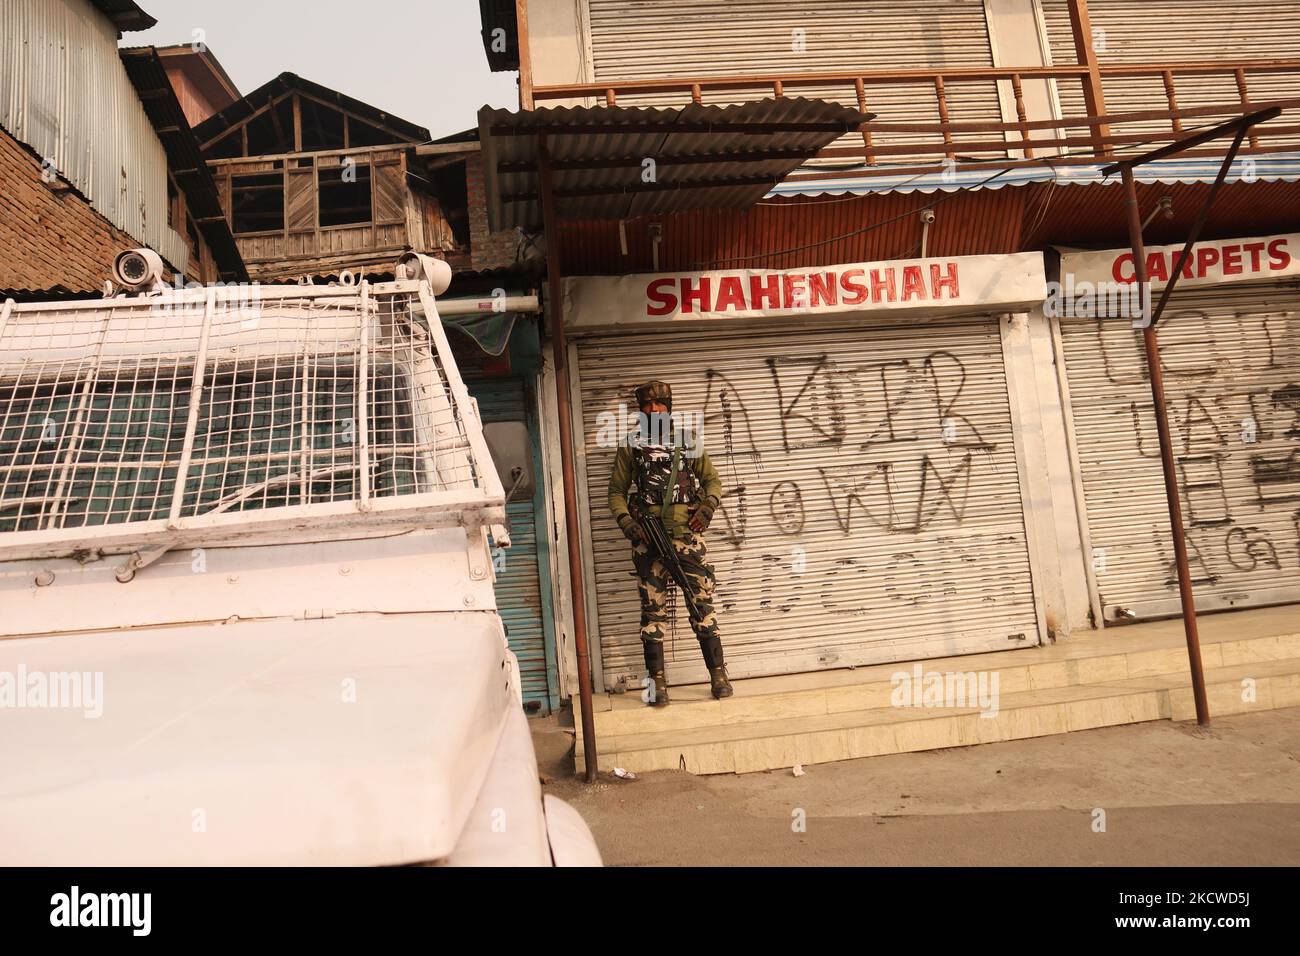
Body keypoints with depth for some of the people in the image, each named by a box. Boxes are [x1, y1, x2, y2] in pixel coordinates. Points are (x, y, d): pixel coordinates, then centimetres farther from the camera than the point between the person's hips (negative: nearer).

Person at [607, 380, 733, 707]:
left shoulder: (689, 443, 12)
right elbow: (616, 490, 9)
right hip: (648, 536, 0)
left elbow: (712, 479, 15)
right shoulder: (630, 447, 9)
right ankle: (657, 682, 8)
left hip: (687, 533, 1)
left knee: (702, 603, 0)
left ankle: (718, 674, 8)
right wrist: (625, 520, -7)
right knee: (653, 609, 2)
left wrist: (709, 505, -5)